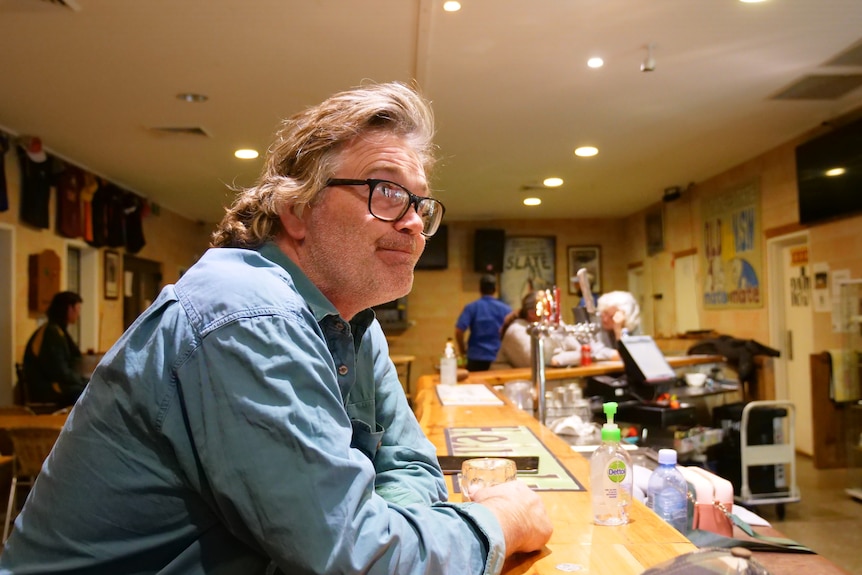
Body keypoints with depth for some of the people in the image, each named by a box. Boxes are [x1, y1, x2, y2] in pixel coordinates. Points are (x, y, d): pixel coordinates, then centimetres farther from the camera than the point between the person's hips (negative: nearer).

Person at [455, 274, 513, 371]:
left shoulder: (471, 307, -3)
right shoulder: (504, 308, 2)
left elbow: (459, 331, -11)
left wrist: (462, 350, 5)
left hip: (477, 356, -1)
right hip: (499, 357, 1)